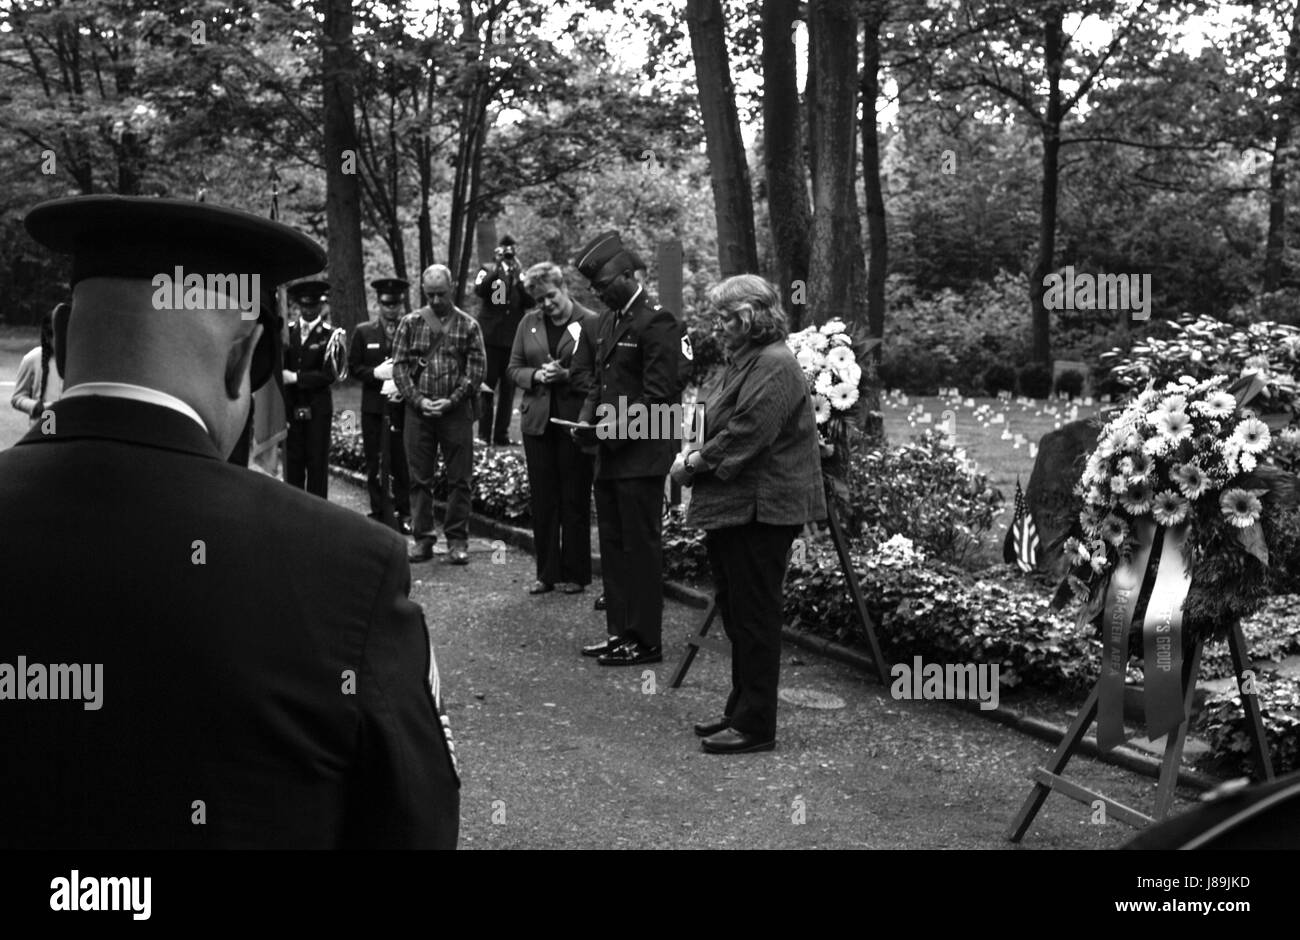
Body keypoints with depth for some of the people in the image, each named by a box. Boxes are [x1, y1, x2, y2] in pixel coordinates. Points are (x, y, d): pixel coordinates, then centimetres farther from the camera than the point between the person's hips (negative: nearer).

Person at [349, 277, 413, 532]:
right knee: (374, 463, 6)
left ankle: (403, 514, 12)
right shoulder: (363, 332, 7)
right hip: (373, 408, 2)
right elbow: (353, 367, 6)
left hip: (402, 406, -2)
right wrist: (375, 373, -11)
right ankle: (378, 513, 15)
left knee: (401, 463, 1)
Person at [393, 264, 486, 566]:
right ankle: (423, 538, 13)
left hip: (457, 411, -1)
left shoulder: (468, 326, 3)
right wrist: (419, 400, -9)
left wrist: (451, 401, -11)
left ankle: (457, 540, 10)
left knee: (460, 479, 2)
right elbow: (399, 367, 3)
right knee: (419, 478, 5)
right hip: (418, 410, 1)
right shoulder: (410, 323, 6)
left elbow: (476, 371, -1)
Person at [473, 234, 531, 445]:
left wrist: (518, 280, -14)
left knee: (508, 388, 4)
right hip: (490, 338, -2)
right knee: (486, 385, -1)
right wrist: (497, 268, -19)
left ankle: (502, 433, 9)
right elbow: (479, 290, -15)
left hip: (513, 339, 3)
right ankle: (484, 433, 3)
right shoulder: (488, 270, 5)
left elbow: (530, 301, -2)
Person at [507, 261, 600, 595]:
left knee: (575, 501, 4)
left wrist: (568, 376, -19)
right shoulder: (529, 324, 9)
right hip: (537, 422, 5)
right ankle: (547, 573, 18)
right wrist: (536, 375, -8)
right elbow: (514, 369, 12)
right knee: (542, 501, 8)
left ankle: (574, 574, 14)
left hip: (575, 422, -4)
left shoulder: (590, 323, -6)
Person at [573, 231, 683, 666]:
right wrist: (587, 417, 4)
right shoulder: (611, 320, 15)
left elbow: (658, 394, -16)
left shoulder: (656, 321, -12)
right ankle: (620, 632, 22)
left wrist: (612, 429, -18)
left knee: (640, 546, -2)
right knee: (613, 546, 13)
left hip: (640, 455, -9)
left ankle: (645, 641, 6)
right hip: (610, 455, 9)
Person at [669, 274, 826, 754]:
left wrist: (695, 462, -14)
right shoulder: (744, 362, 16)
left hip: (761, 510, -10)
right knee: (734, 610, 17)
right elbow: (722, 428, 19)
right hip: (732, 507, 10)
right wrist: (694, 456, 1)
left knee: (754, 616, -3)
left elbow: (745, 435, -23)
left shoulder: (775, 366, -16)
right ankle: (740, 709, 29)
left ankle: (755, 726, 5)